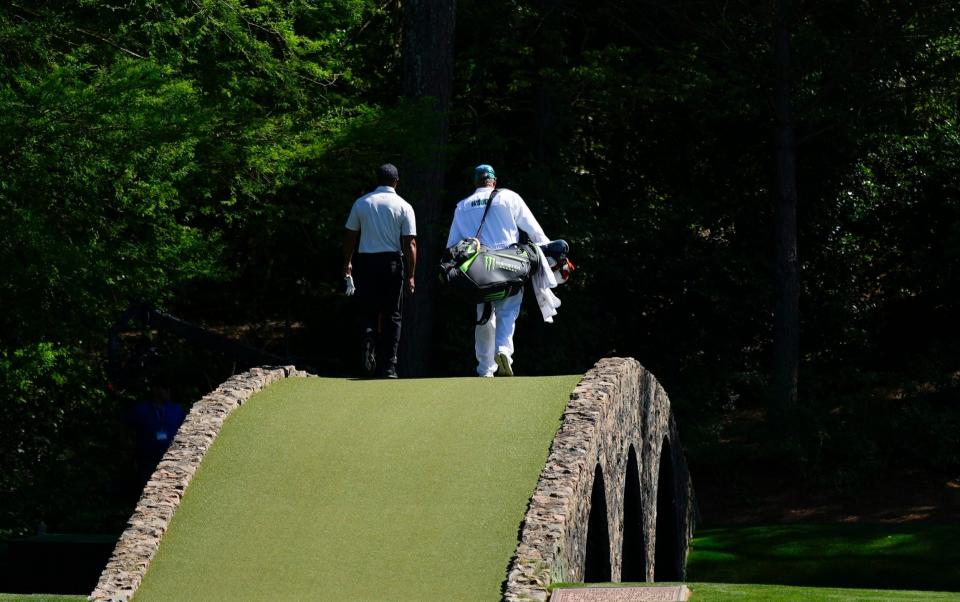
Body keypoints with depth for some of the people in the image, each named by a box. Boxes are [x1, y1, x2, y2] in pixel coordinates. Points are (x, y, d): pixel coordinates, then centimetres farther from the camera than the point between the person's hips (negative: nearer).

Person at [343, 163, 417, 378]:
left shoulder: (361, 203, 4)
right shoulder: (404, 207, -1)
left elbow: (350, 237, 10)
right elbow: (410, 244, -5)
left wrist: (347, 264, 22)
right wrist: (410, 276, 0)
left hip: (365, 262, 1)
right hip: (393, 263, -1)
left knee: (367, 312, 11)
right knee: (391, 316, 6)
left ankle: (367, 345, -17)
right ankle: (389, 366, 4)